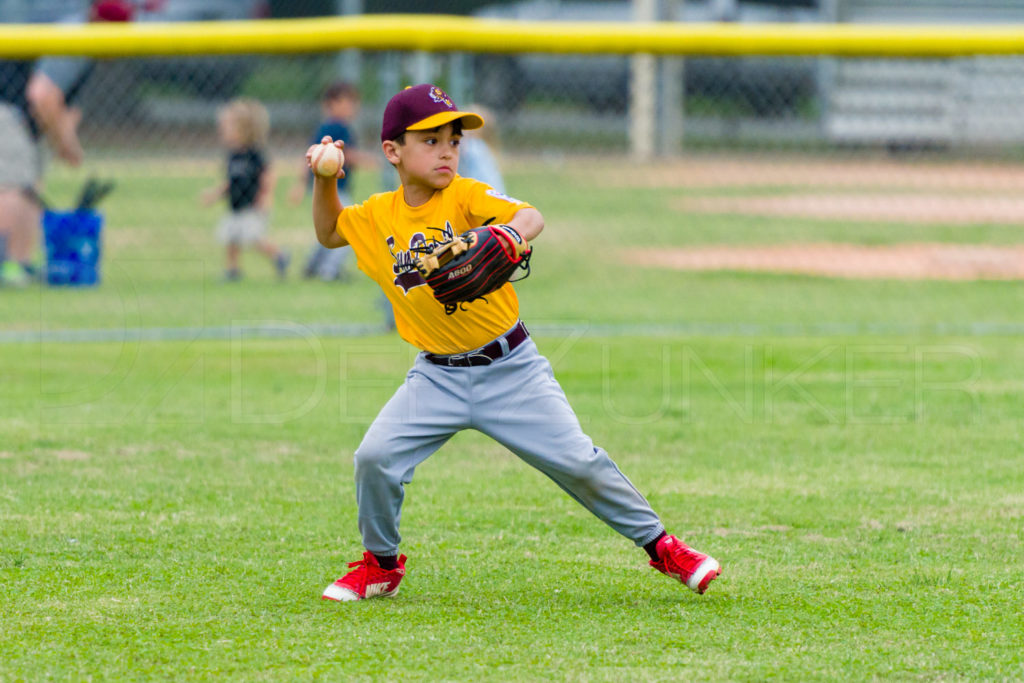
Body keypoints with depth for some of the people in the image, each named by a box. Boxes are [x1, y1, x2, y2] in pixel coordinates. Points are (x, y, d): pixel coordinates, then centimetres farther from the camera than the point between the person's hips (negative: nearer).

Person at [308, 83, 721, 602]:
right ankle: (381, 563, 11)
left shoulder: (466, 196, -12)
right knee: (375, 457, -13)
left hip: (510, 369, -3)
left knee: (577, 460, -5)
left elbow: (531, 217, -30)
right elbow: (328, 233, 20)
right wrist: (324, 181, 4)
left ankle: (660, 544, 12)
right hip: (437, 376, 3)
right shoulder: (378, 215, 1)